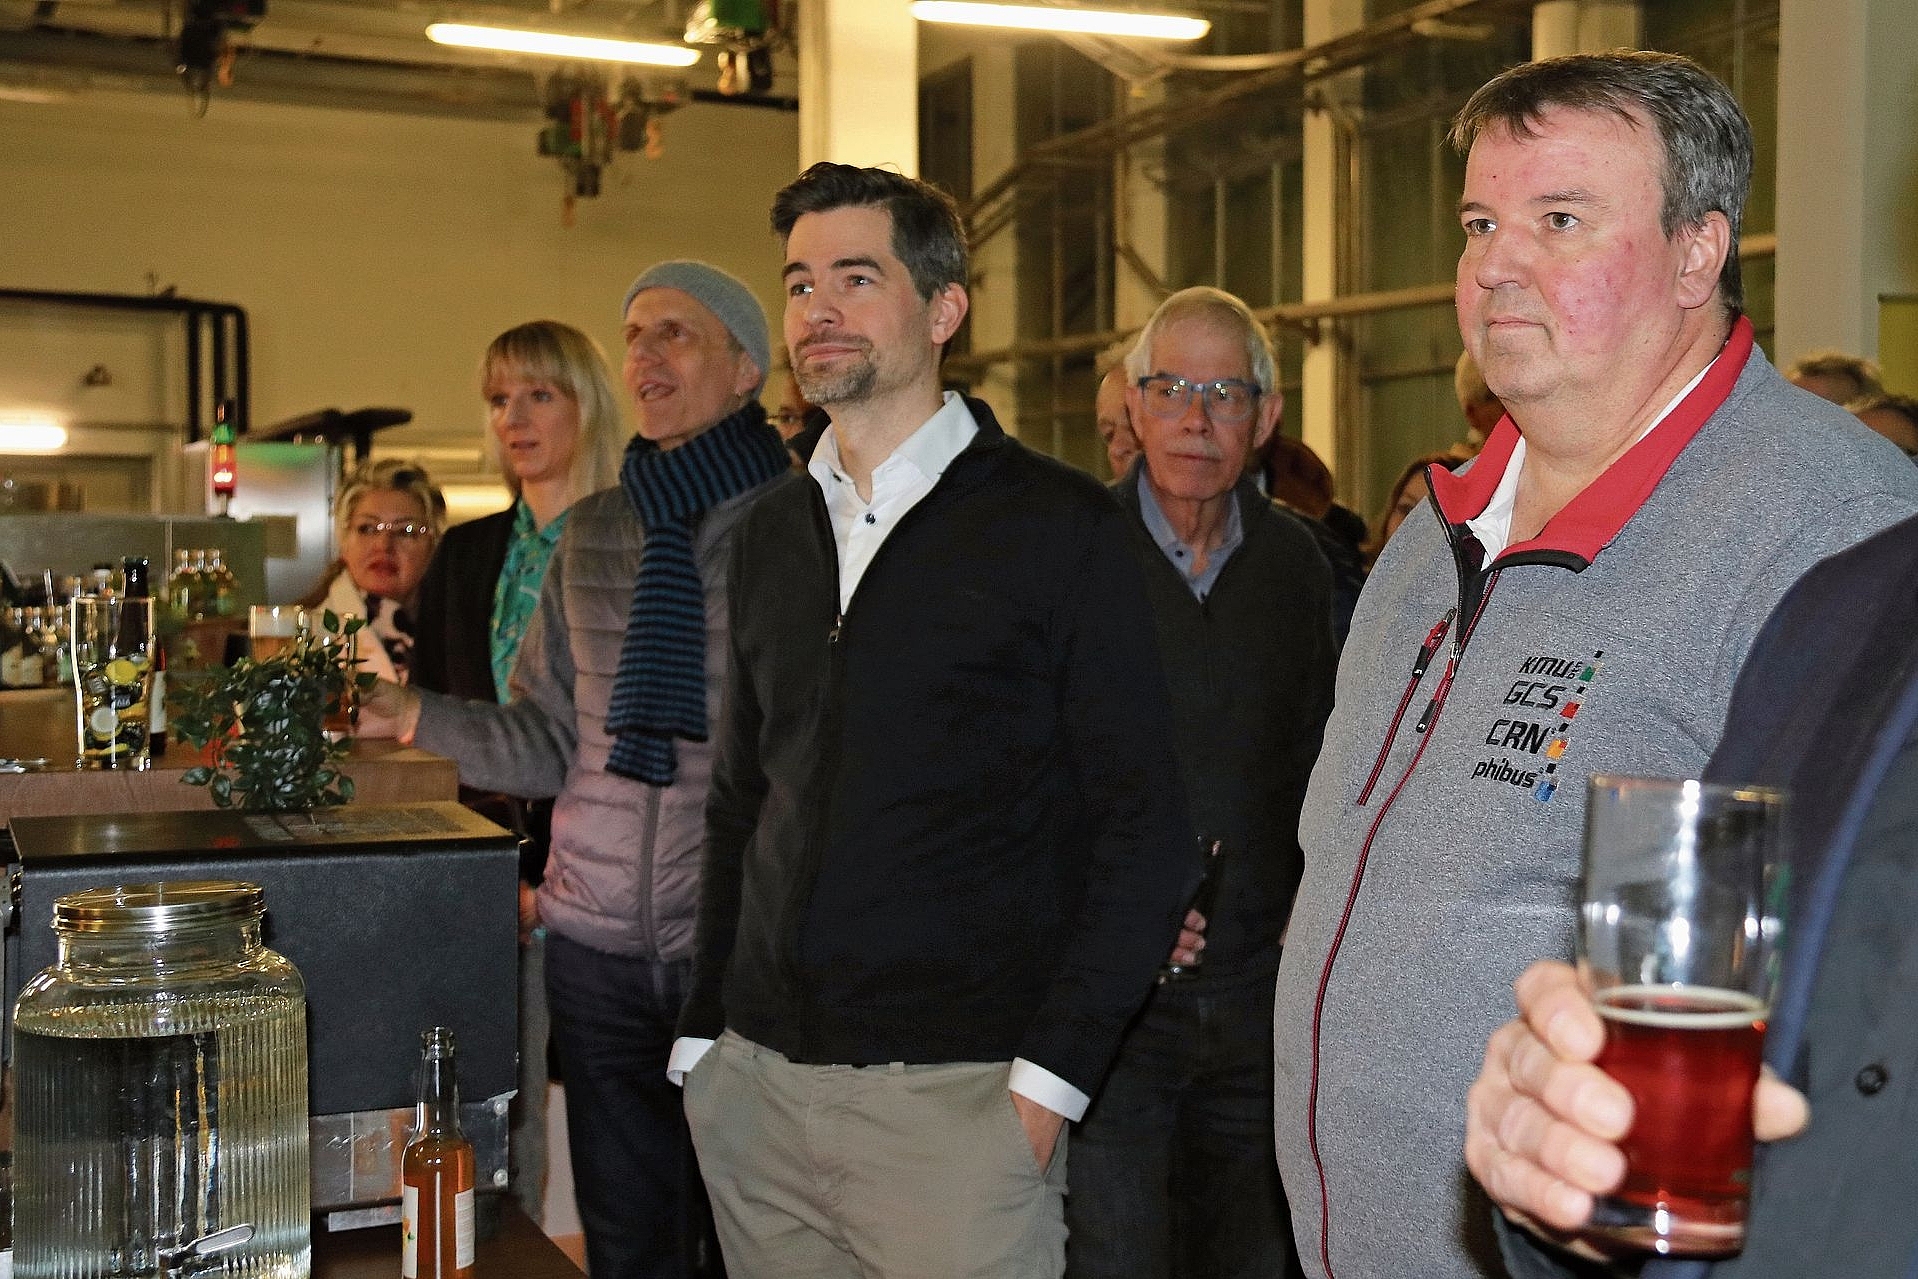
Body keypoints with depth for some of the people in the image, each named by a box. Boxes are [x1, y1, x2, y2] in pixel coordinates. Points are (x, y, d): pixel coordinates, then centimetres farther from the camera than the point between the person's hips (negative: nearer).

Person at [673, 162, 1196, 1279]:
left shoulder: (1059, 525, -5)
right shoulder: (773, 533, 12)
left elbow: (1145, 830, -8)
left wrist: (1051, 1077, -14)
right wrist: (705, 1031, 11)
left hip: (955, 1095, -5)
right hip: (755, 1087, 5)